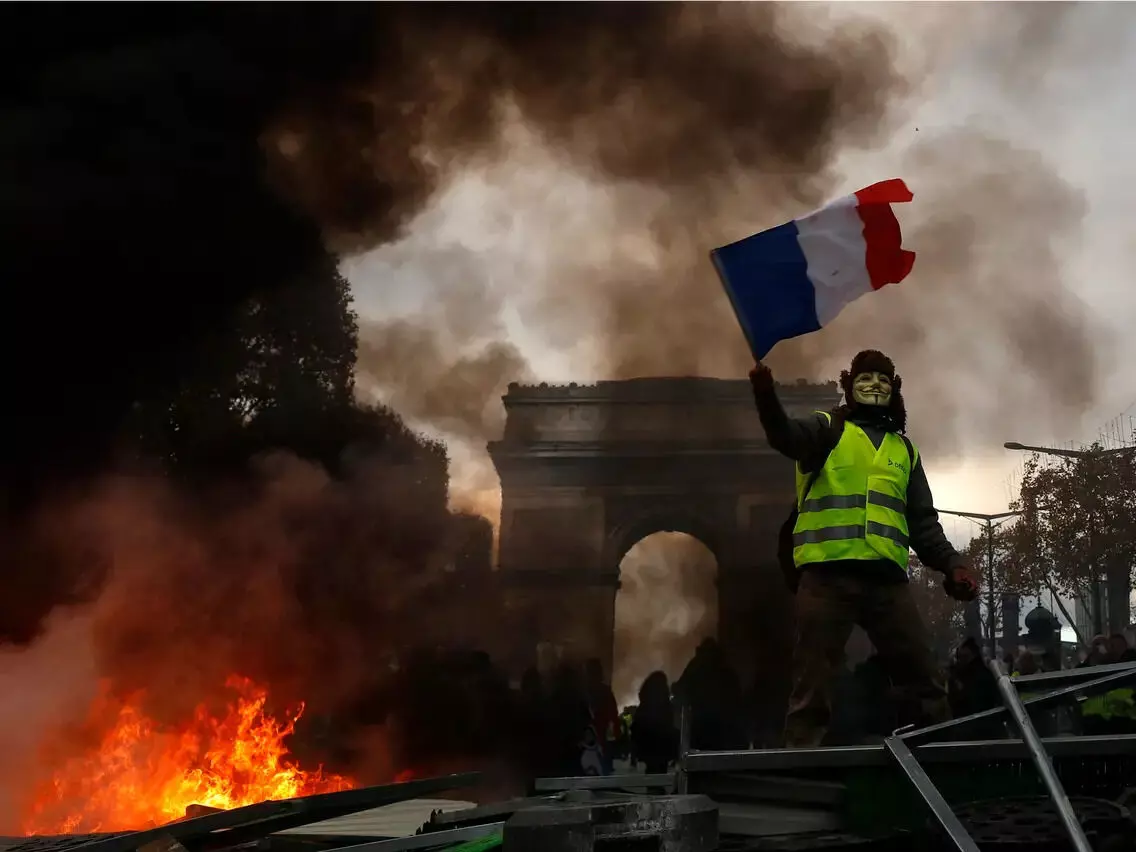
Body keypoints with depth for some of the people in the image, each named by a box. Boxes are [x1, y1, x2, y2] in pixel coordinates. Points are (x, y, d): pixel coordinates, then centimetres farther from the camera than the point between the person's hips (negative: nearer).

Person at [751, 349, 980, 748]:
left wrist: (952, 563, 5)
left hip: (887, 577, 4)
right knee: (813, 678, -5)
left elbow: (922, 522, 22)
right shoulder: (827, 427, 9)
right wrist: (766, 396, -34)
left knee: (925, 678, 6)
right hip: (828, 571, -4)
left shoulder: (904, 449, 23)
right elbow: (788, 436, -14)